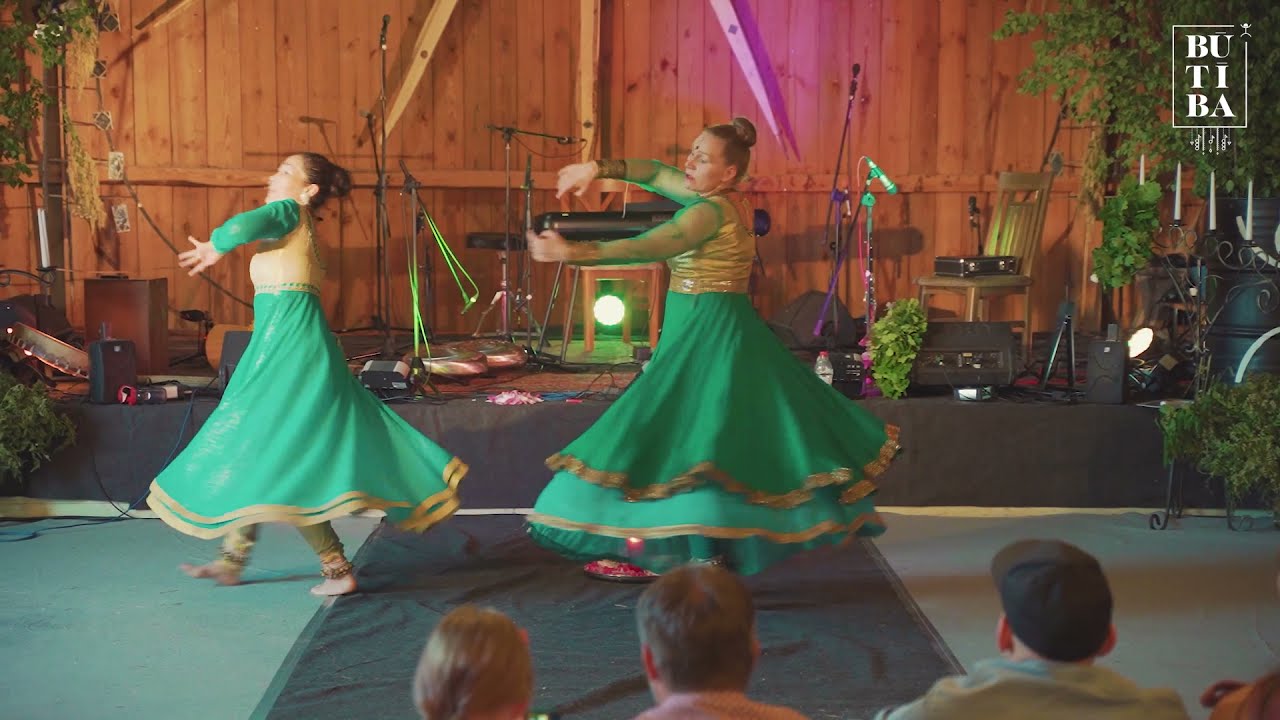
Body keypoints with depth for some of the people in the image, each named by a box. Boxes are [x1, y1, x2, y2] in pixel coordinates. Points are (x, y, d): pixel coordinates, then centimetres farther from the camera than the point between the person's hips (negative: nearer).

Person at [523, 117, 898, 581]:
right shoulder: (725, 198, 8)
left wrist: (573, 253, -36)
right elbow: (658, 174, 14)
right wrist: (600, 169, 4)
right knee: (746, 422, 15)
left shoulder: (713, 210, -19)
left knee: (669, 426, -10)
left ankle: (653, 552, -9)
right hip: (721, 331, 11)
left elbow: (648, 248, -31)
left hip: (706, 336, -11)